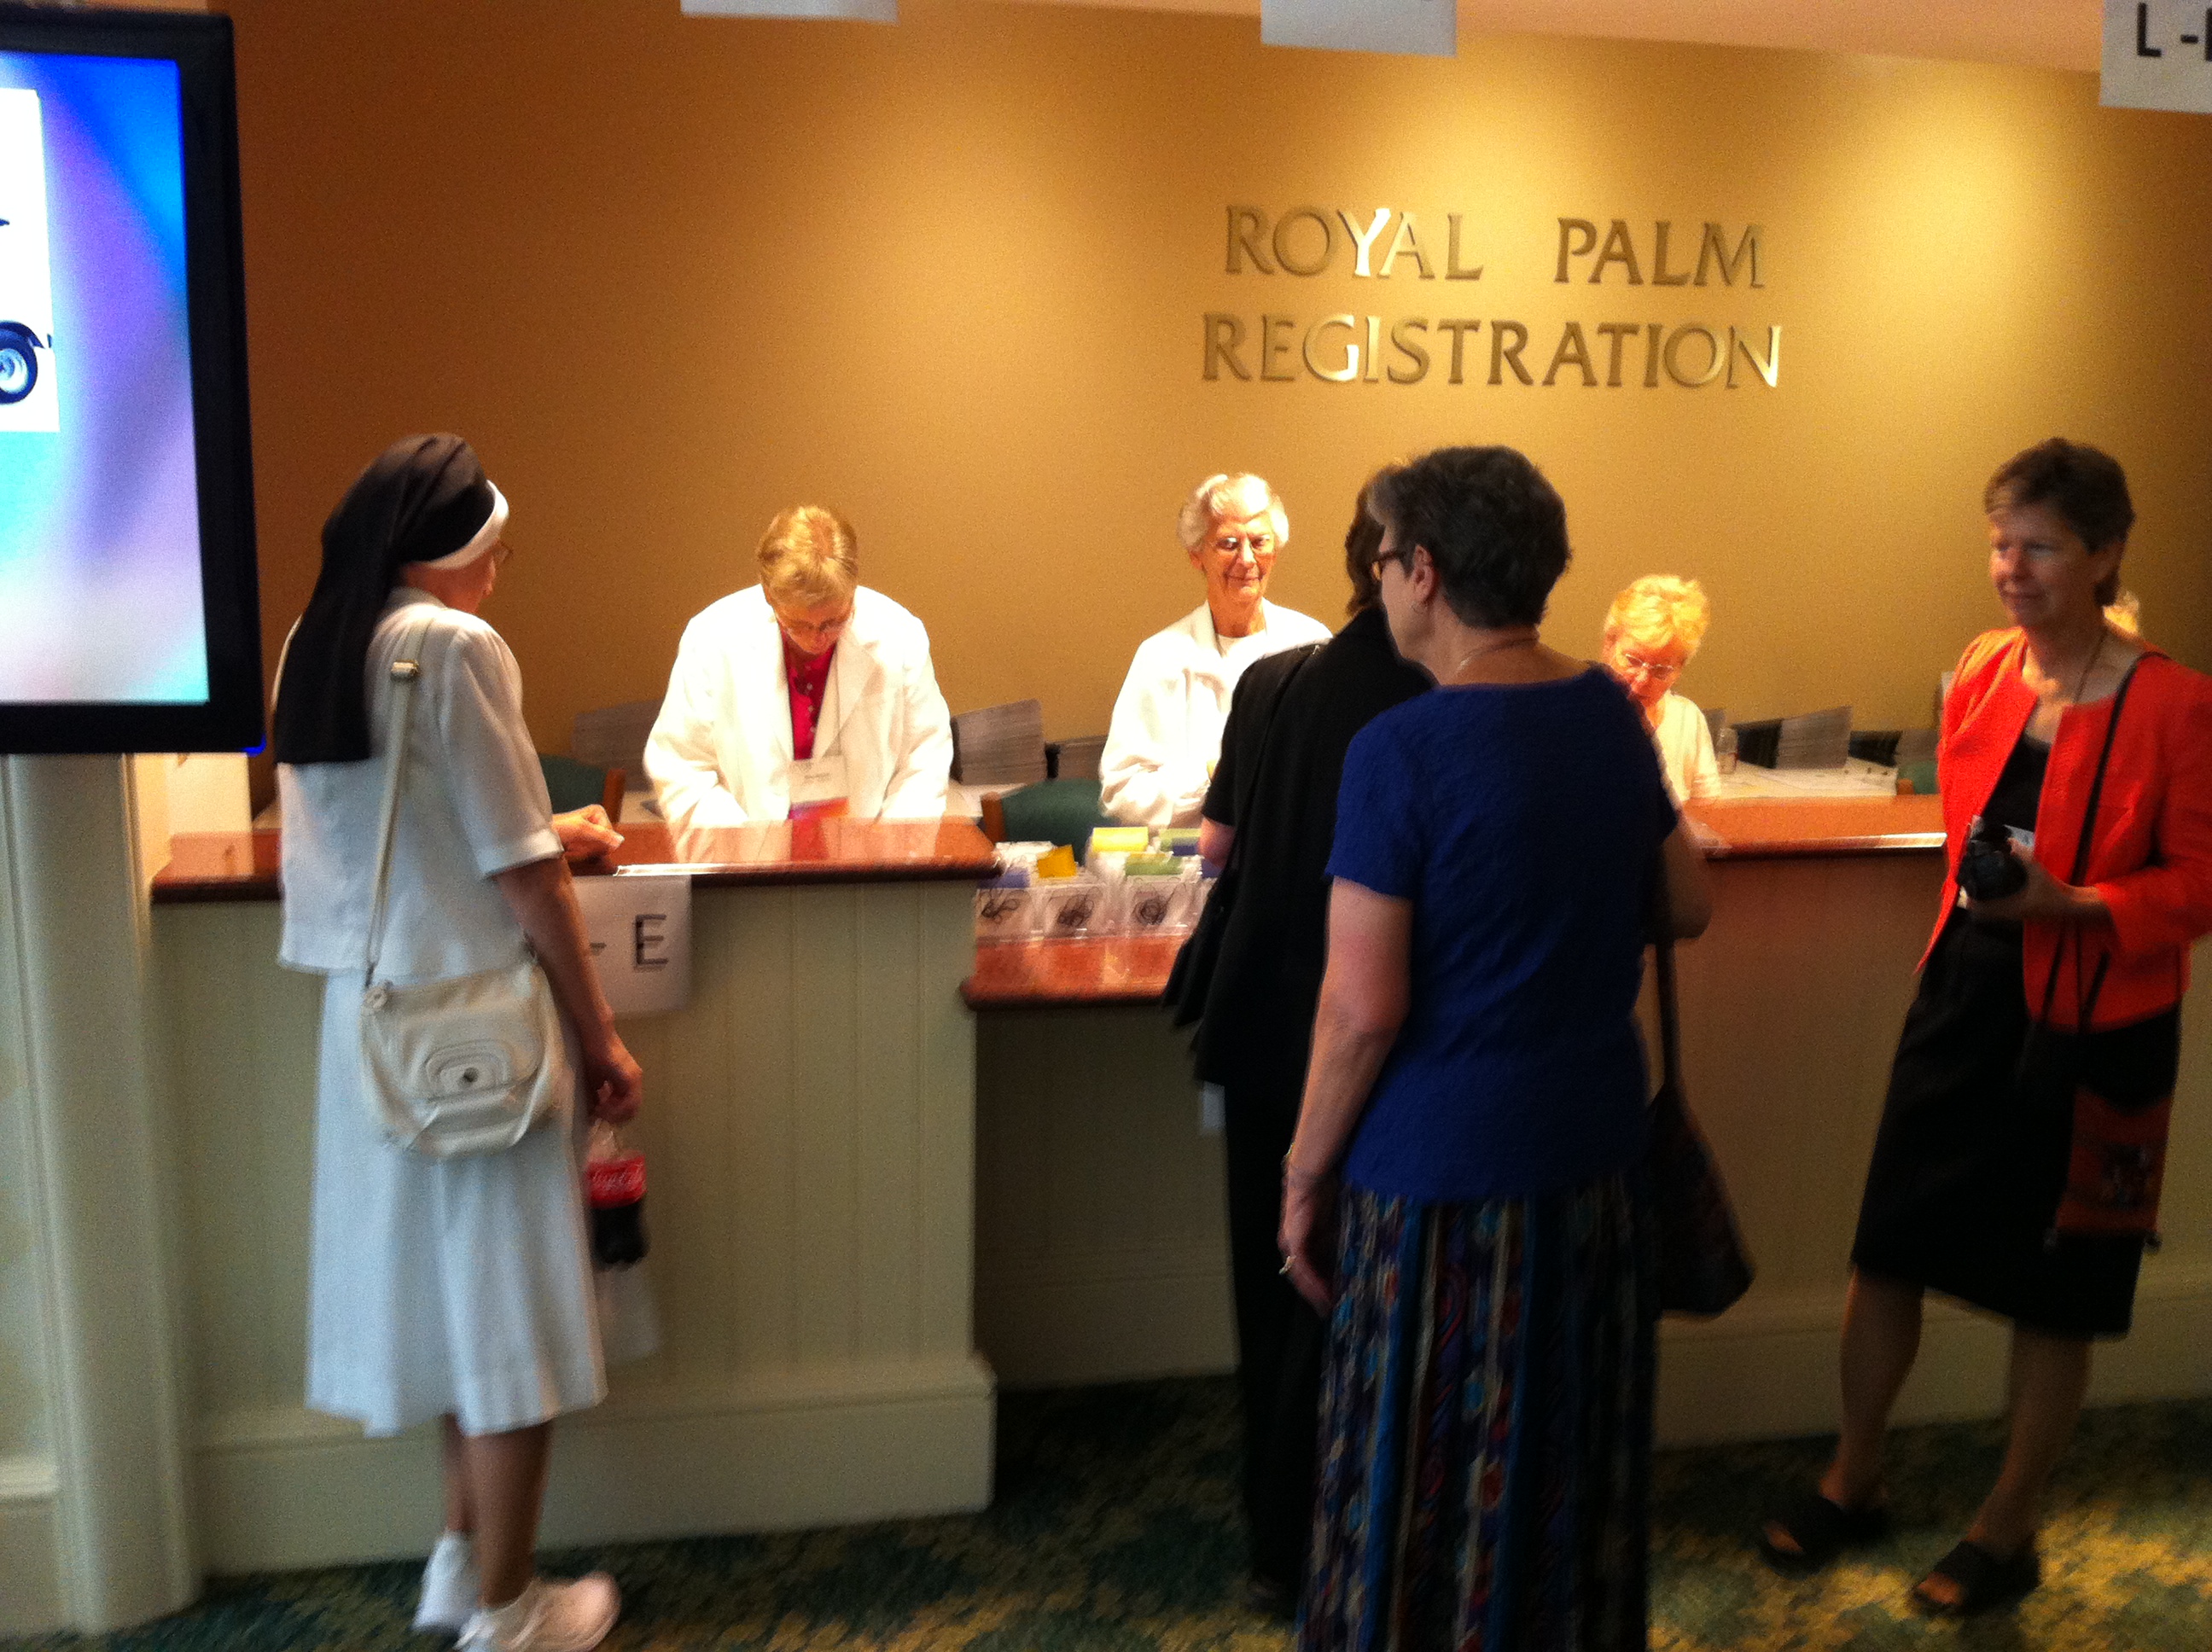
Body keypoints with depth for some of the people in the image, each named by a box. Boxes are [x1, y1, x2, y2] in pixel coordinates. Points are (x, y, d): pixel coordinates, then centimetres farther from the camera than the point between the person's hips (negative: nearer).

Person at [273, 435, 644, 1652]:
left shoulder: (311, 642, 7)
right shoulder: (457, 644, -14)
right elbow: (520, 869, -15)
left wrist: (543, 825, 24)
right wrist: (600, 1035, -8)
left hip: (366, 1004, 7)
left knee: (444, 1281, 19)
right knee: (509, 1300, 4)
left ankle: (464, 1552, 30)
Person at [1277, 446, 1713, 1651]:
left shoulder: (1401, 750, -17)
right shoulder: (1612, 715, 2)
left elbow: (1365, 1008, -18)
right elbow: (1687, 906, 13)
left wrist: (1305, 1169, -6)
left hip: (1445, 1167, -6)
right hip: (1595, 1151, 7)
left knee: (1422, 1497, 9)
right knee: (1576, 1470, 21)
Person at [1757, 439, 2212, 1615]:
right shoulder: (1980, 674, 2)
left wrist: (2074, 906, -24)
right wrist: (1983, 890, 10)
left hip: (2089, 1021, -5)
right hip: (1963, 994, 5)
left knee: (2053, 1287, 10)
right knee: (1889, 1245, 11)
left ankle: (2008, 1530, 31)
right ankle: (1853, 1481, 32)